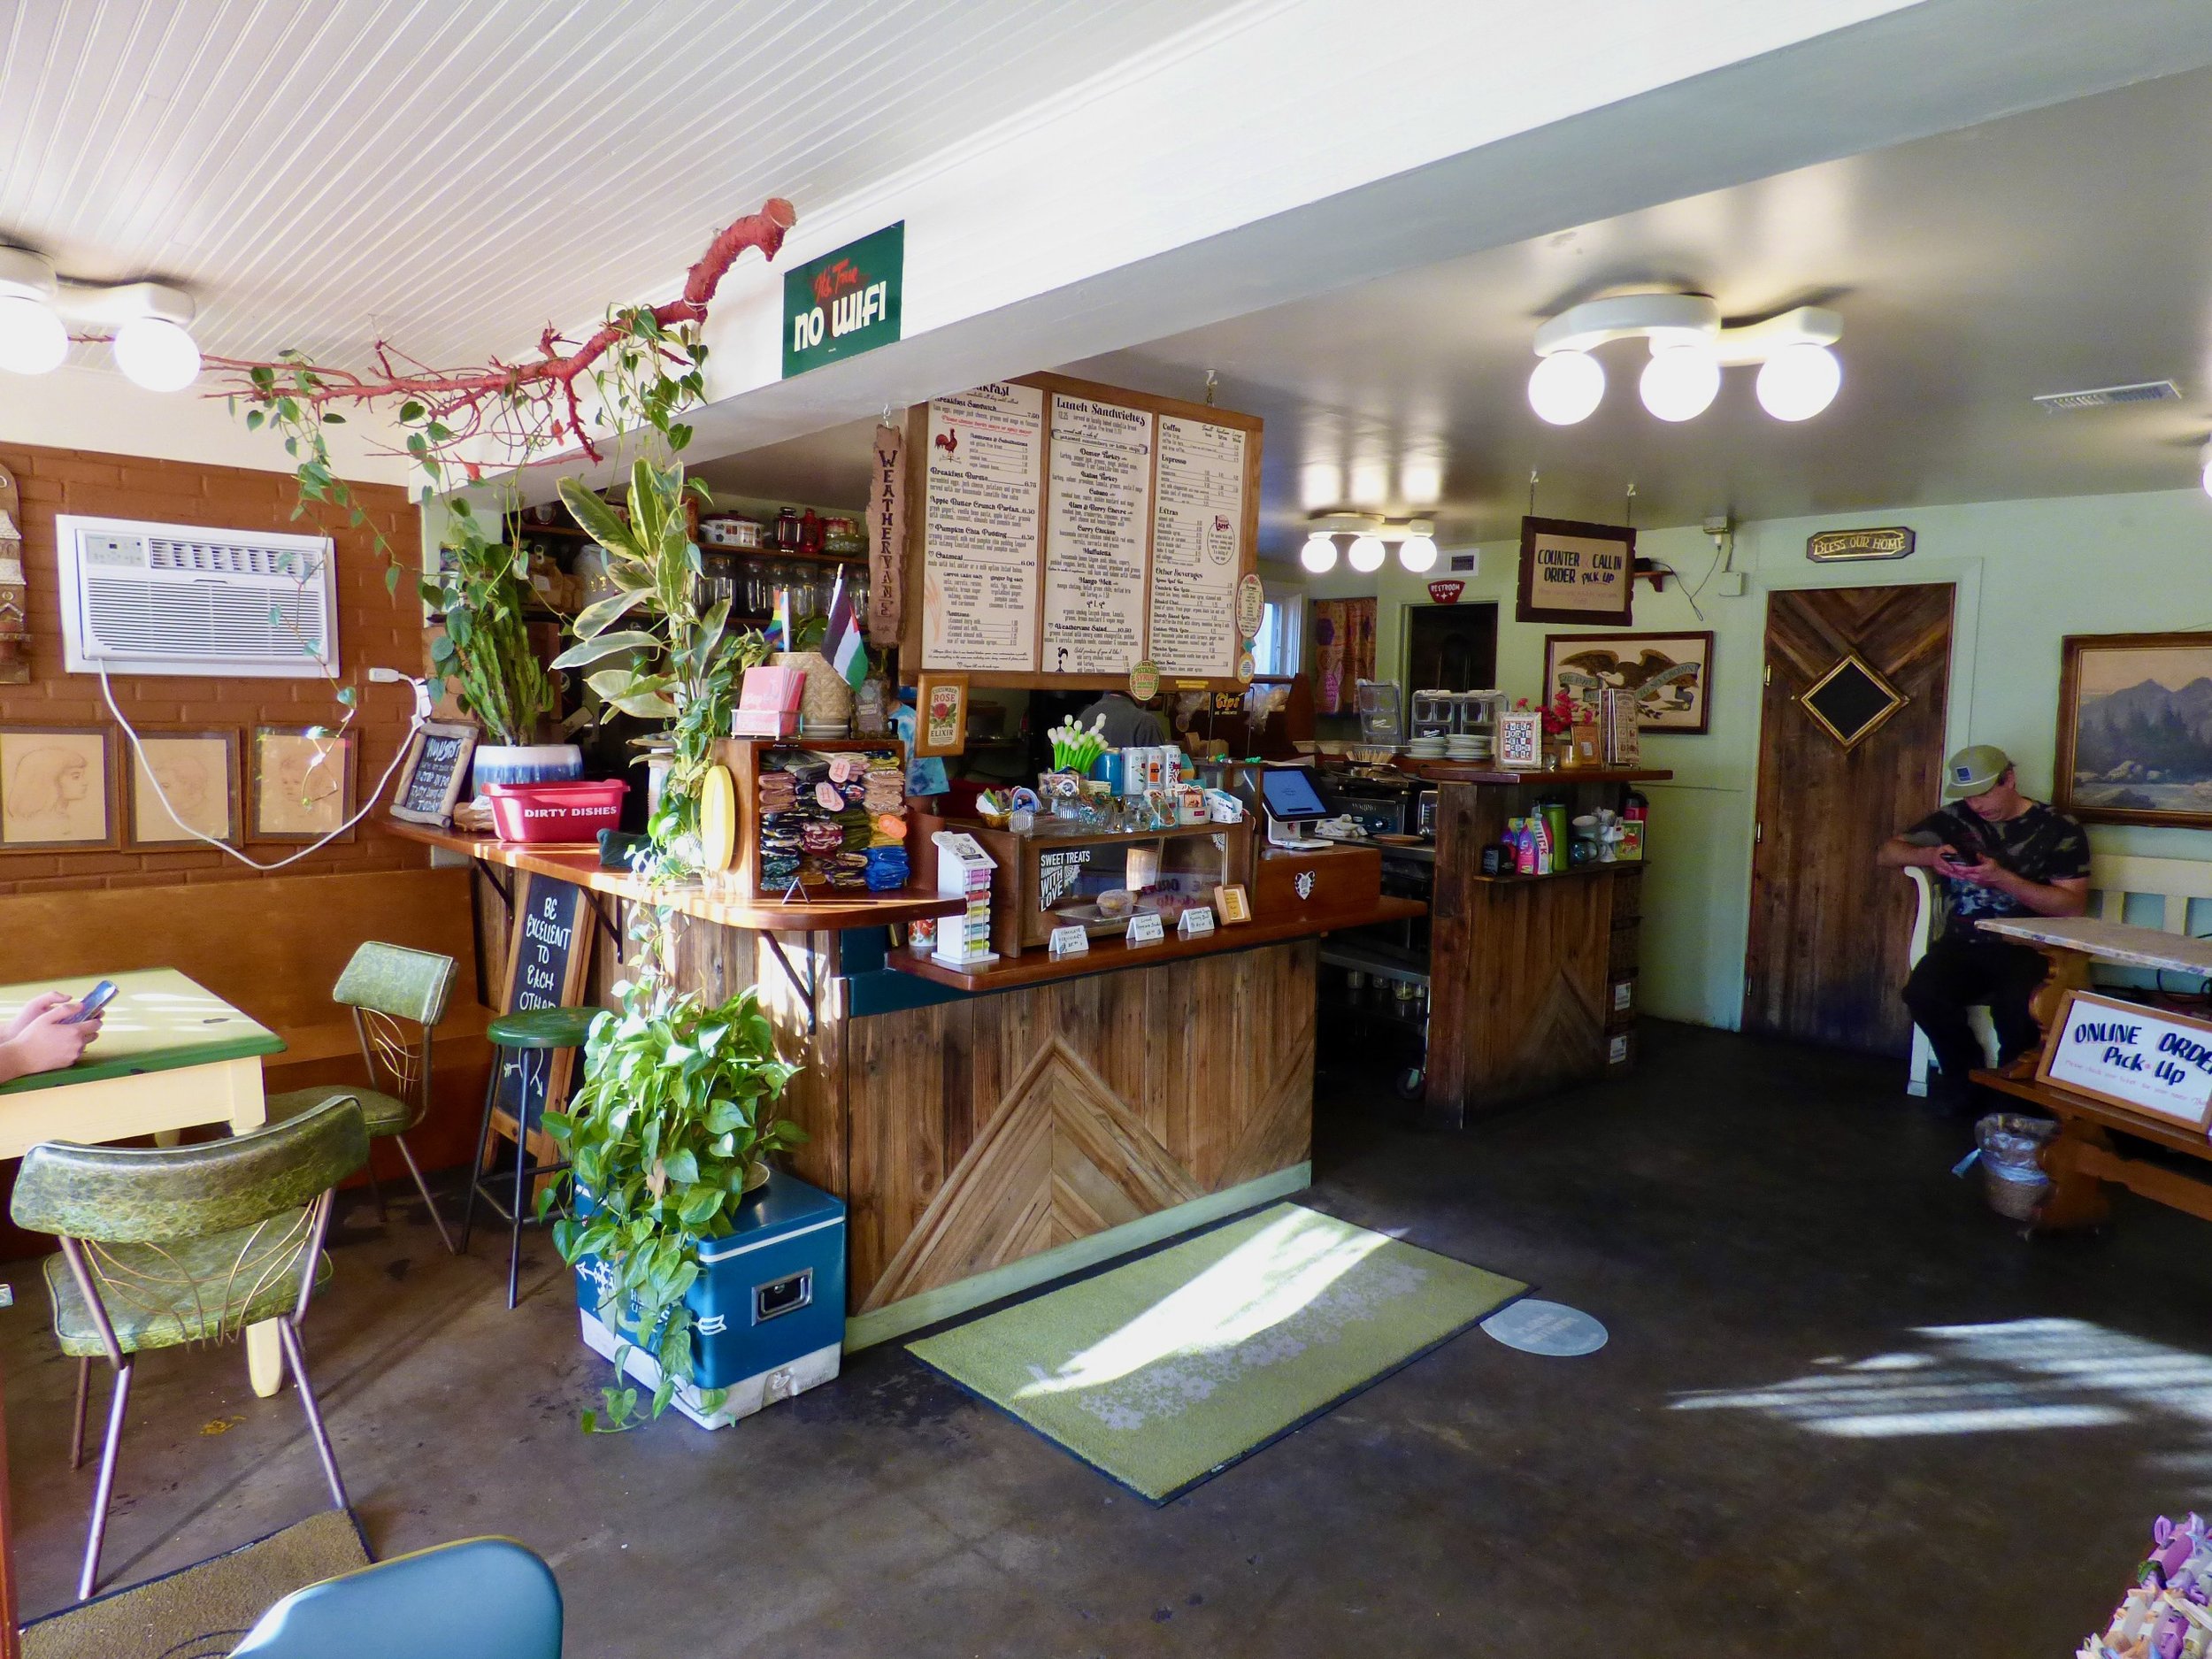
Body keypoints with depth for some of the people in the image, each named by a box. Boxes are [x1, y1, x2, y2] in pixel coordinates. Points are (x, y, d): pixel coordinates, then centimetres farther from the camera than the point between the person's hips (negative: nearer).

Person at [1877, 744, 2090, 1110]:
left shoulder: (2059, 829, 3)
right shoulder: (1954, 819, 11)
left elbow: (2073, 905, -5)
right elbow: (1886, 854, 13)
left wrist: (2001, 878, -17)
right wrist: (1927, 855, -10)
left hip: (2026, 949, -2)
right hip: (1963, 944, 3)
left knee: (2016, 1004, -34)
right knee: (1923, 994, -29)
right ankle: (1964, 1071, 3)